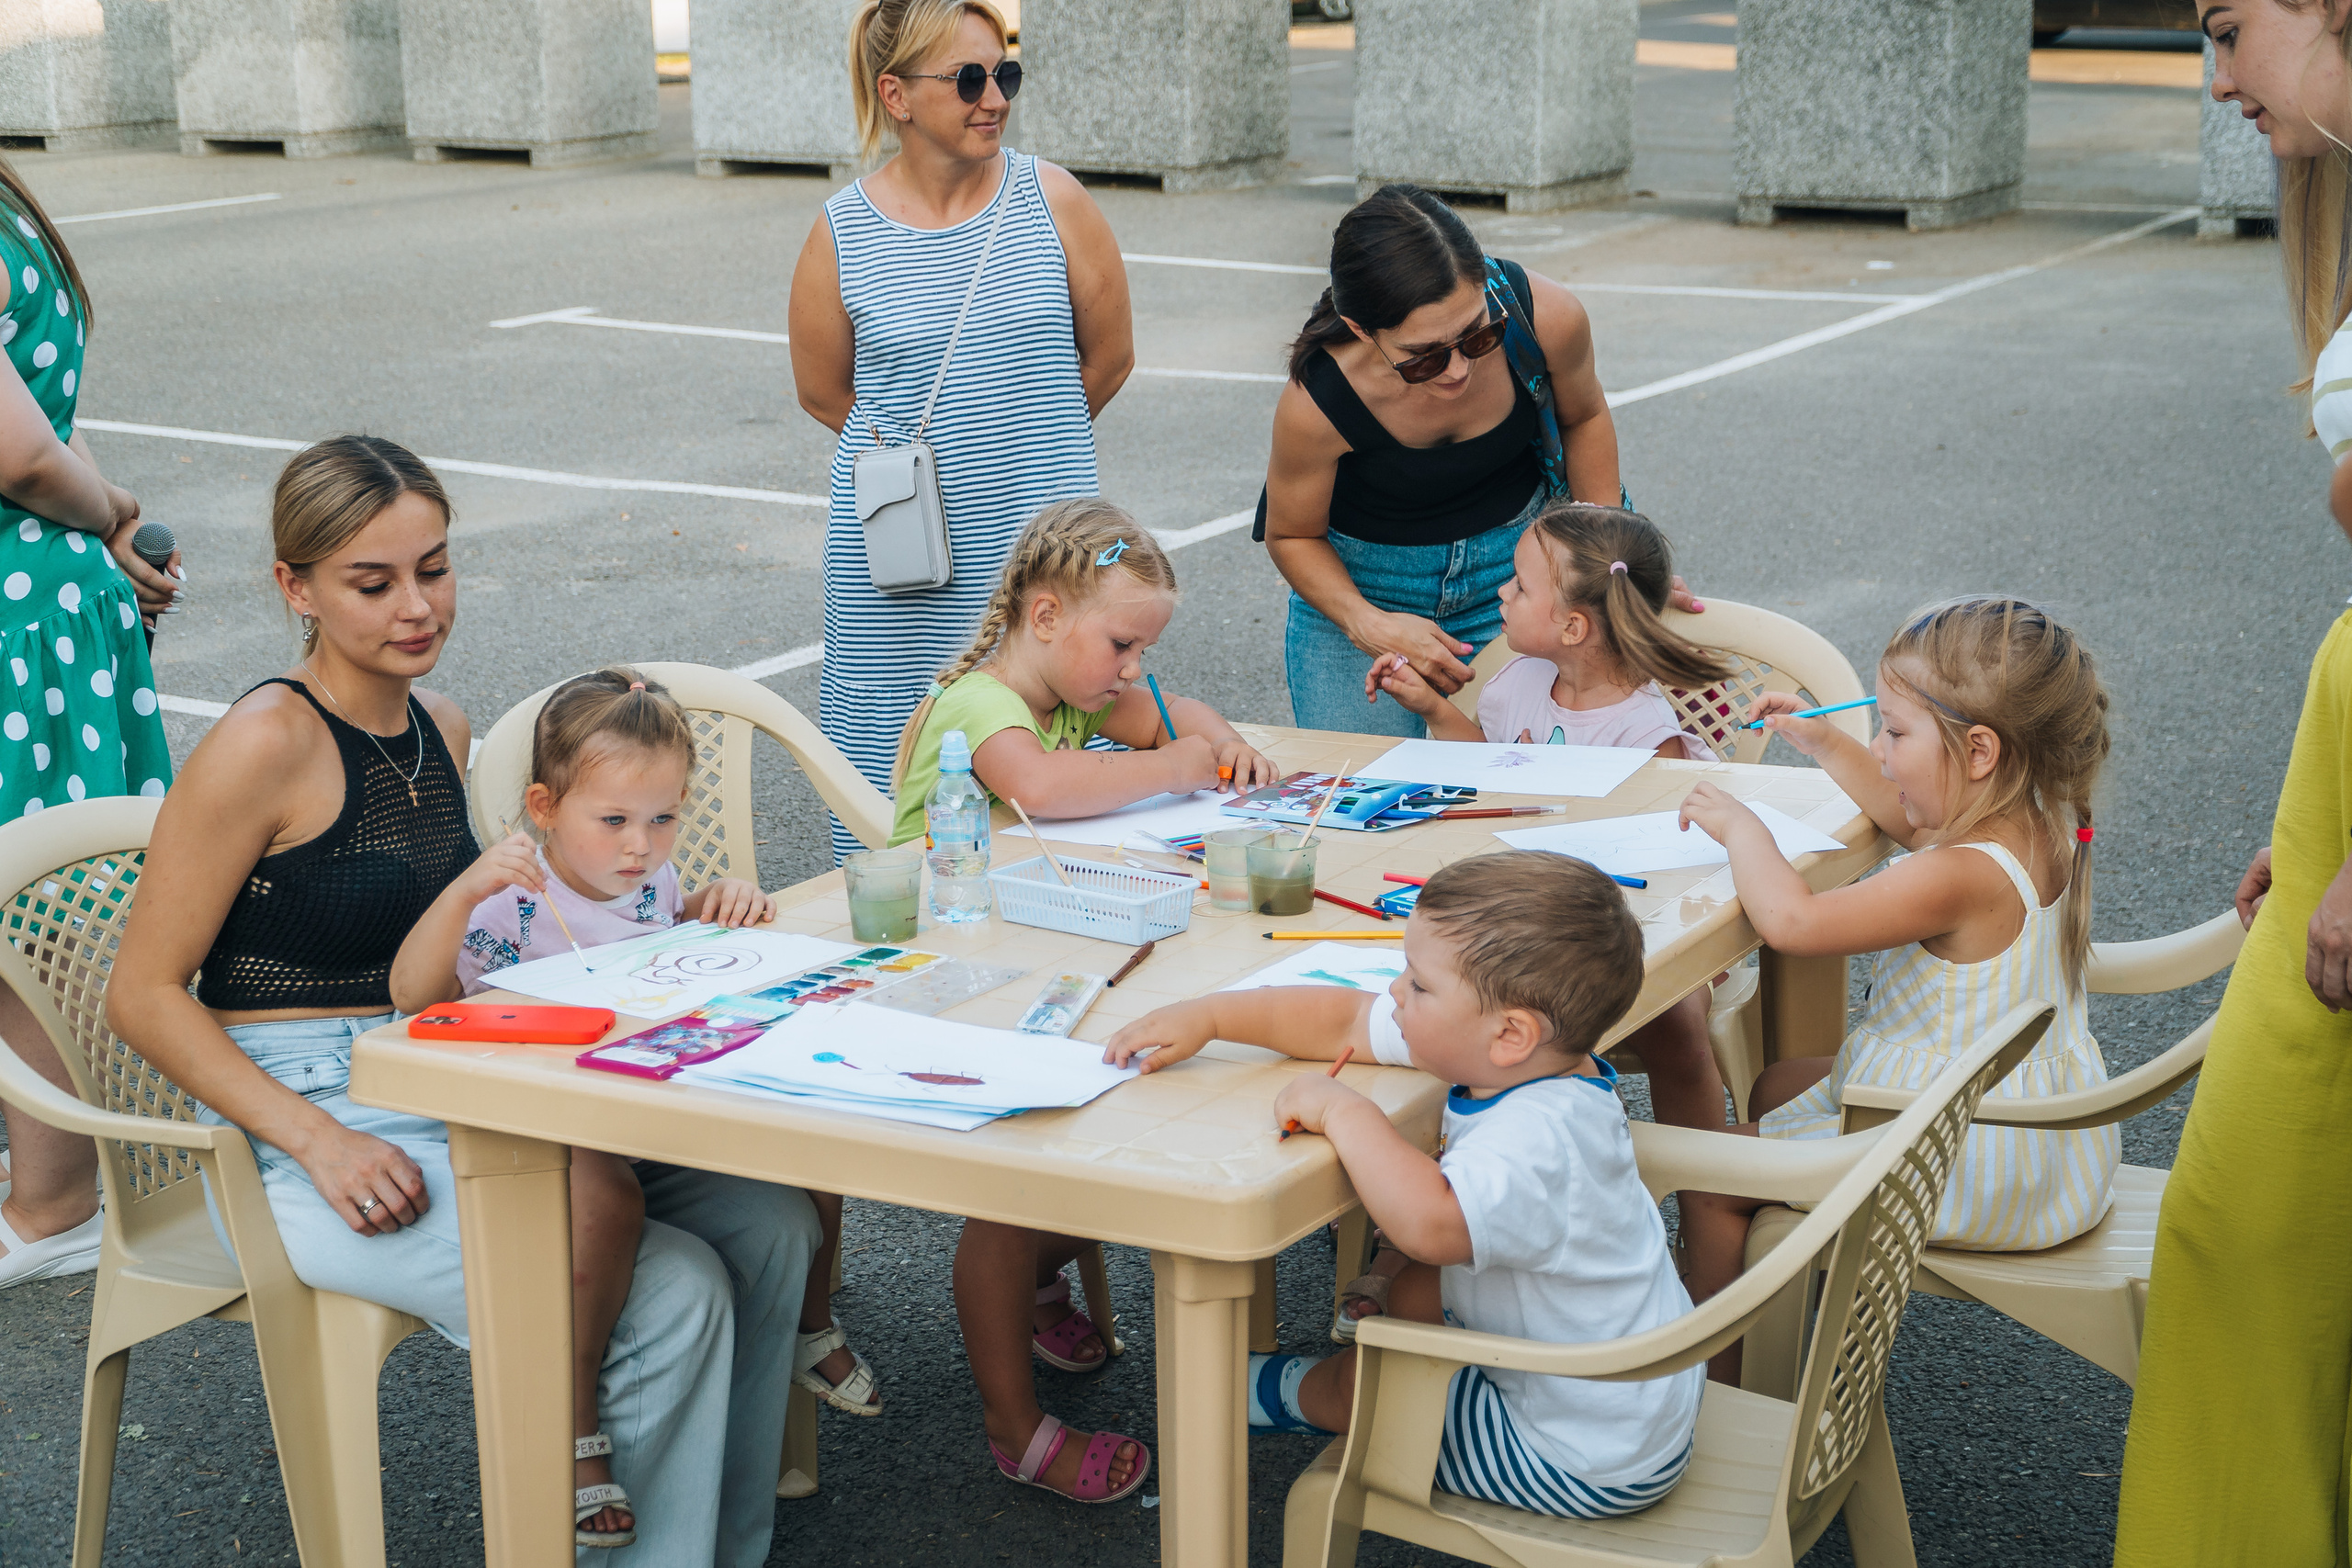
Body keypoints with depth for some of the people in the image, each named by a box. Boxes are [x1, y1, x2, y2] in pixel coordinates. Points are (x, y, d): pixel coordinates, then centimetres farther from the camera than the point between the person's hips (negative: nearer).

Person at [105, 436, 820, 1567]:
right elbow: (143, 996, -12)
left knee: (768, 1225, -9)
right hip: (306, 1130, -8)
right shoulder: (265, 745, -13)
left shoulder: (440, 728, 12)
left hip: (451, 1096, 8)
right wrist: (321, 1144, -20)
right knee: (671, 1296, -23)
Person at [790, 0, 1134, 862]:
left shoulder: (1053, 200, -1)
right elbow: (823, 392, 10)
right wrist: (921, 453, 9)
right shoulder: (841, 233, -2)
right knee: (893, 761, 2)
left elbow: (1108, 355, 10)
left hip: (1044, 544, 1)